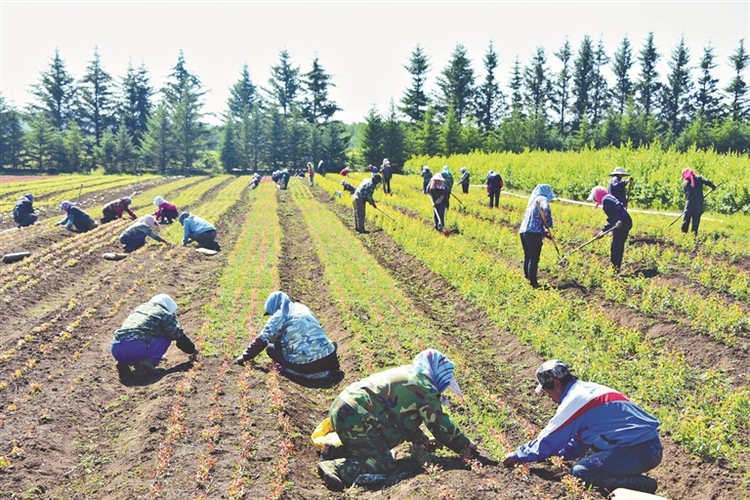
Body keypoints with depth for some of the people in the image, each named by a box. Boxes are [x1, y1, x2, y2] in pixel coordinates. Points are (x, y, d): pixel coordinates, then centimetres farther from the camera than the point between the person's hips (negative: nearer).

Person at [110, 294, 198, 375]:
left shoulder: (138, 308, 33)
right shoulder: (165, 315, 13)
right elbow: (179, 336, 17)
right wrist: (192, 350, 36)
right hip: (136, 347, -6)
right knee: (166, 337, 14)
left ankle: (124, 362, 11)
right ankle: (149, 361, -7)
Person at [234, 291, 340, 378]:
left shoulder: (279, 315, 2)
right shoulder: (302, 308, 21)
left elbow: (261, 340, 5)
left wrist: (245, 356, 19)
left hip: (305, 366, -5)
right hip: (328, 359, 5)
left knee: (271, 348, 16)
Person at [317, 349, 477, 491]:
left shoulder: (406, 374, 23)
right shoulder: (426, 389, -4)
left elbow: (404, 415, 33)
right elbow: (440, 424, 0)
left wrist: (422, 439, 35)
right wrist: (464, 445, 13)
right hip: (356, 418, -10)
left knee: (377, 447, 23)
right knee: (384, 462, -6)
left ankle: (334, 452, 11)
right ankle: (335, 467, -21)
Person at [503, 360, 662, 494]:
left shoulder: (574, 400, -13)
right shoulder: (587, 389, 15)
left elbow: (548, 441, -8)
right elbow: (577, 442, 25)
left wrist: (517, 455, 4)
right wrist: (553, 453, 21)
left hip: (640, 452, -10)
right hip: (651, 446, 10)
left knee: (580, 471, -12)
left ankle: (641, 485, -10)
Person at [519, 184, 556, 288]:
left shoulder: (532, 201, 25)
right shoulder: (542, 199, 0)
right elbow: (546, 209, -23)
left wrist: (544, 232, 24)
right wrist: (549, 223, -10)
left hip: (523, 232, 8)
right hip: (534, 233, -8)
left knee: (527, 257, 19)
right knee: (534, 259, -3)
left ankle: (527, 278, 28)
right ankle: (533, 282, 1)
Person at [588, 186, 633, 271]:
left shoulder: (606, 199, -6)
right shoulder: (607, 200, 24)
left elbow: (619, 207, -22)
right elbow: (611, 220, 24)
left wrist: (620, 220, -31)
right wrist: (603, 230, 19)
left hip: (622, 223, -10)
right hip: (625, 223, 10)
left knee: (615, 248, -2)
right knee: (619, 247, 18)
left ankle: (614, 268, 4)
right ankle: (617, 267, 26)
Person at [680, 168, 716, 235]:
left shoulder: (684, 183, 8)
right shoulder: (699, 178, 5)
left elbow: (686, 194, 12)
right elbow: (707, 181, -11)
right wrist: (713, 187, 4)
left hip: (689, 204, 0)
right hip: (699, 203, 0)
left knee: (686, 219, 8)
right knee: (696, 220, 9)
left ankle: (683, 232, 9)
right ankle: (694, 232, 7)